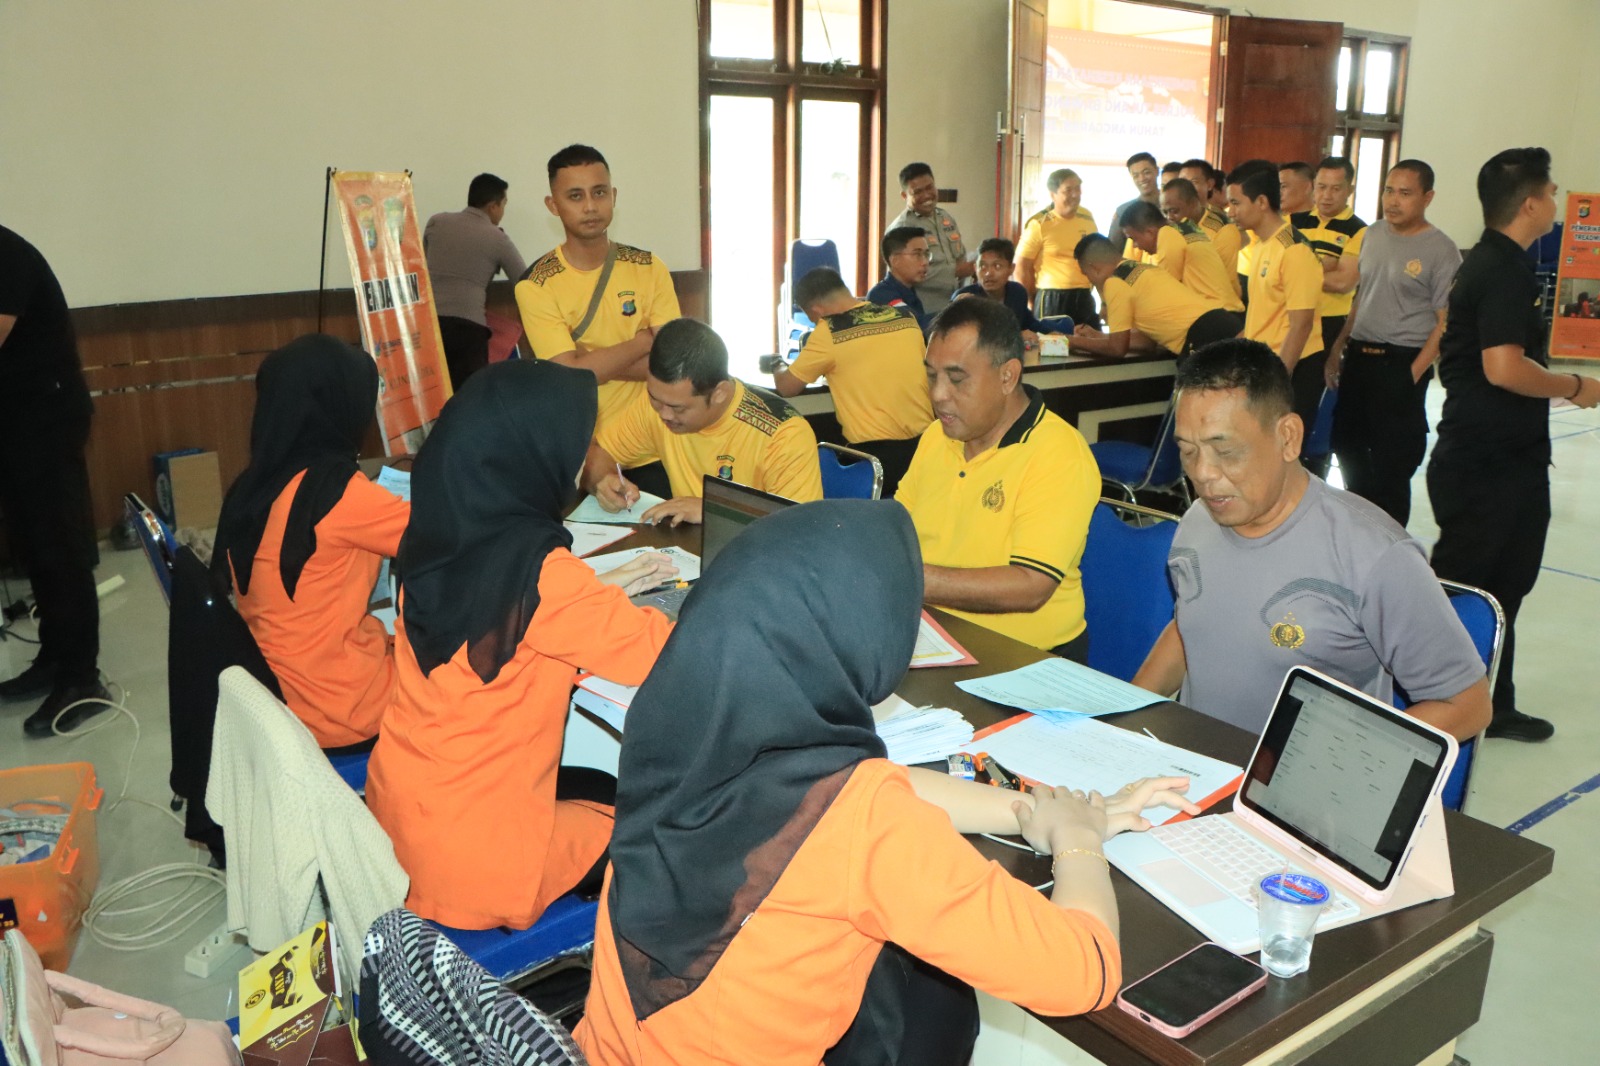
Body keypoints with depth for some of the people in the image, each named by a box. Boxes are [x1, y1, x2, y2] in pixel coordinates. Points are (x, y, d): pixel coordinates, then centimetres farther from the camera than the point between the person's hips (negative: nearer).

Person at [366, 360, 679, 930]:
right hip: (473, 857, -7)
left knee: (611, 791, 26)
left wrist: (604, 590, 12)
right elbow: (655, 653, -19)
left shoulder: (435, 539, -4)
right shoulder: (532, 566, -27)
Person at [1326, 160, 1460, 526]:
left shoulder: (1441, 250, -12)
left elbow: (1446, 322, -12)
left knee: (1391, 460, 1)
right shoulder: (1373, 234, 7)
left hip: (1400, 365, -6)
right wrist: (1339, 347, 13)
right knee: (1348, 447, 16)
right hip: (1358, 358, 7)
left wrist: (1413, 374, -17)